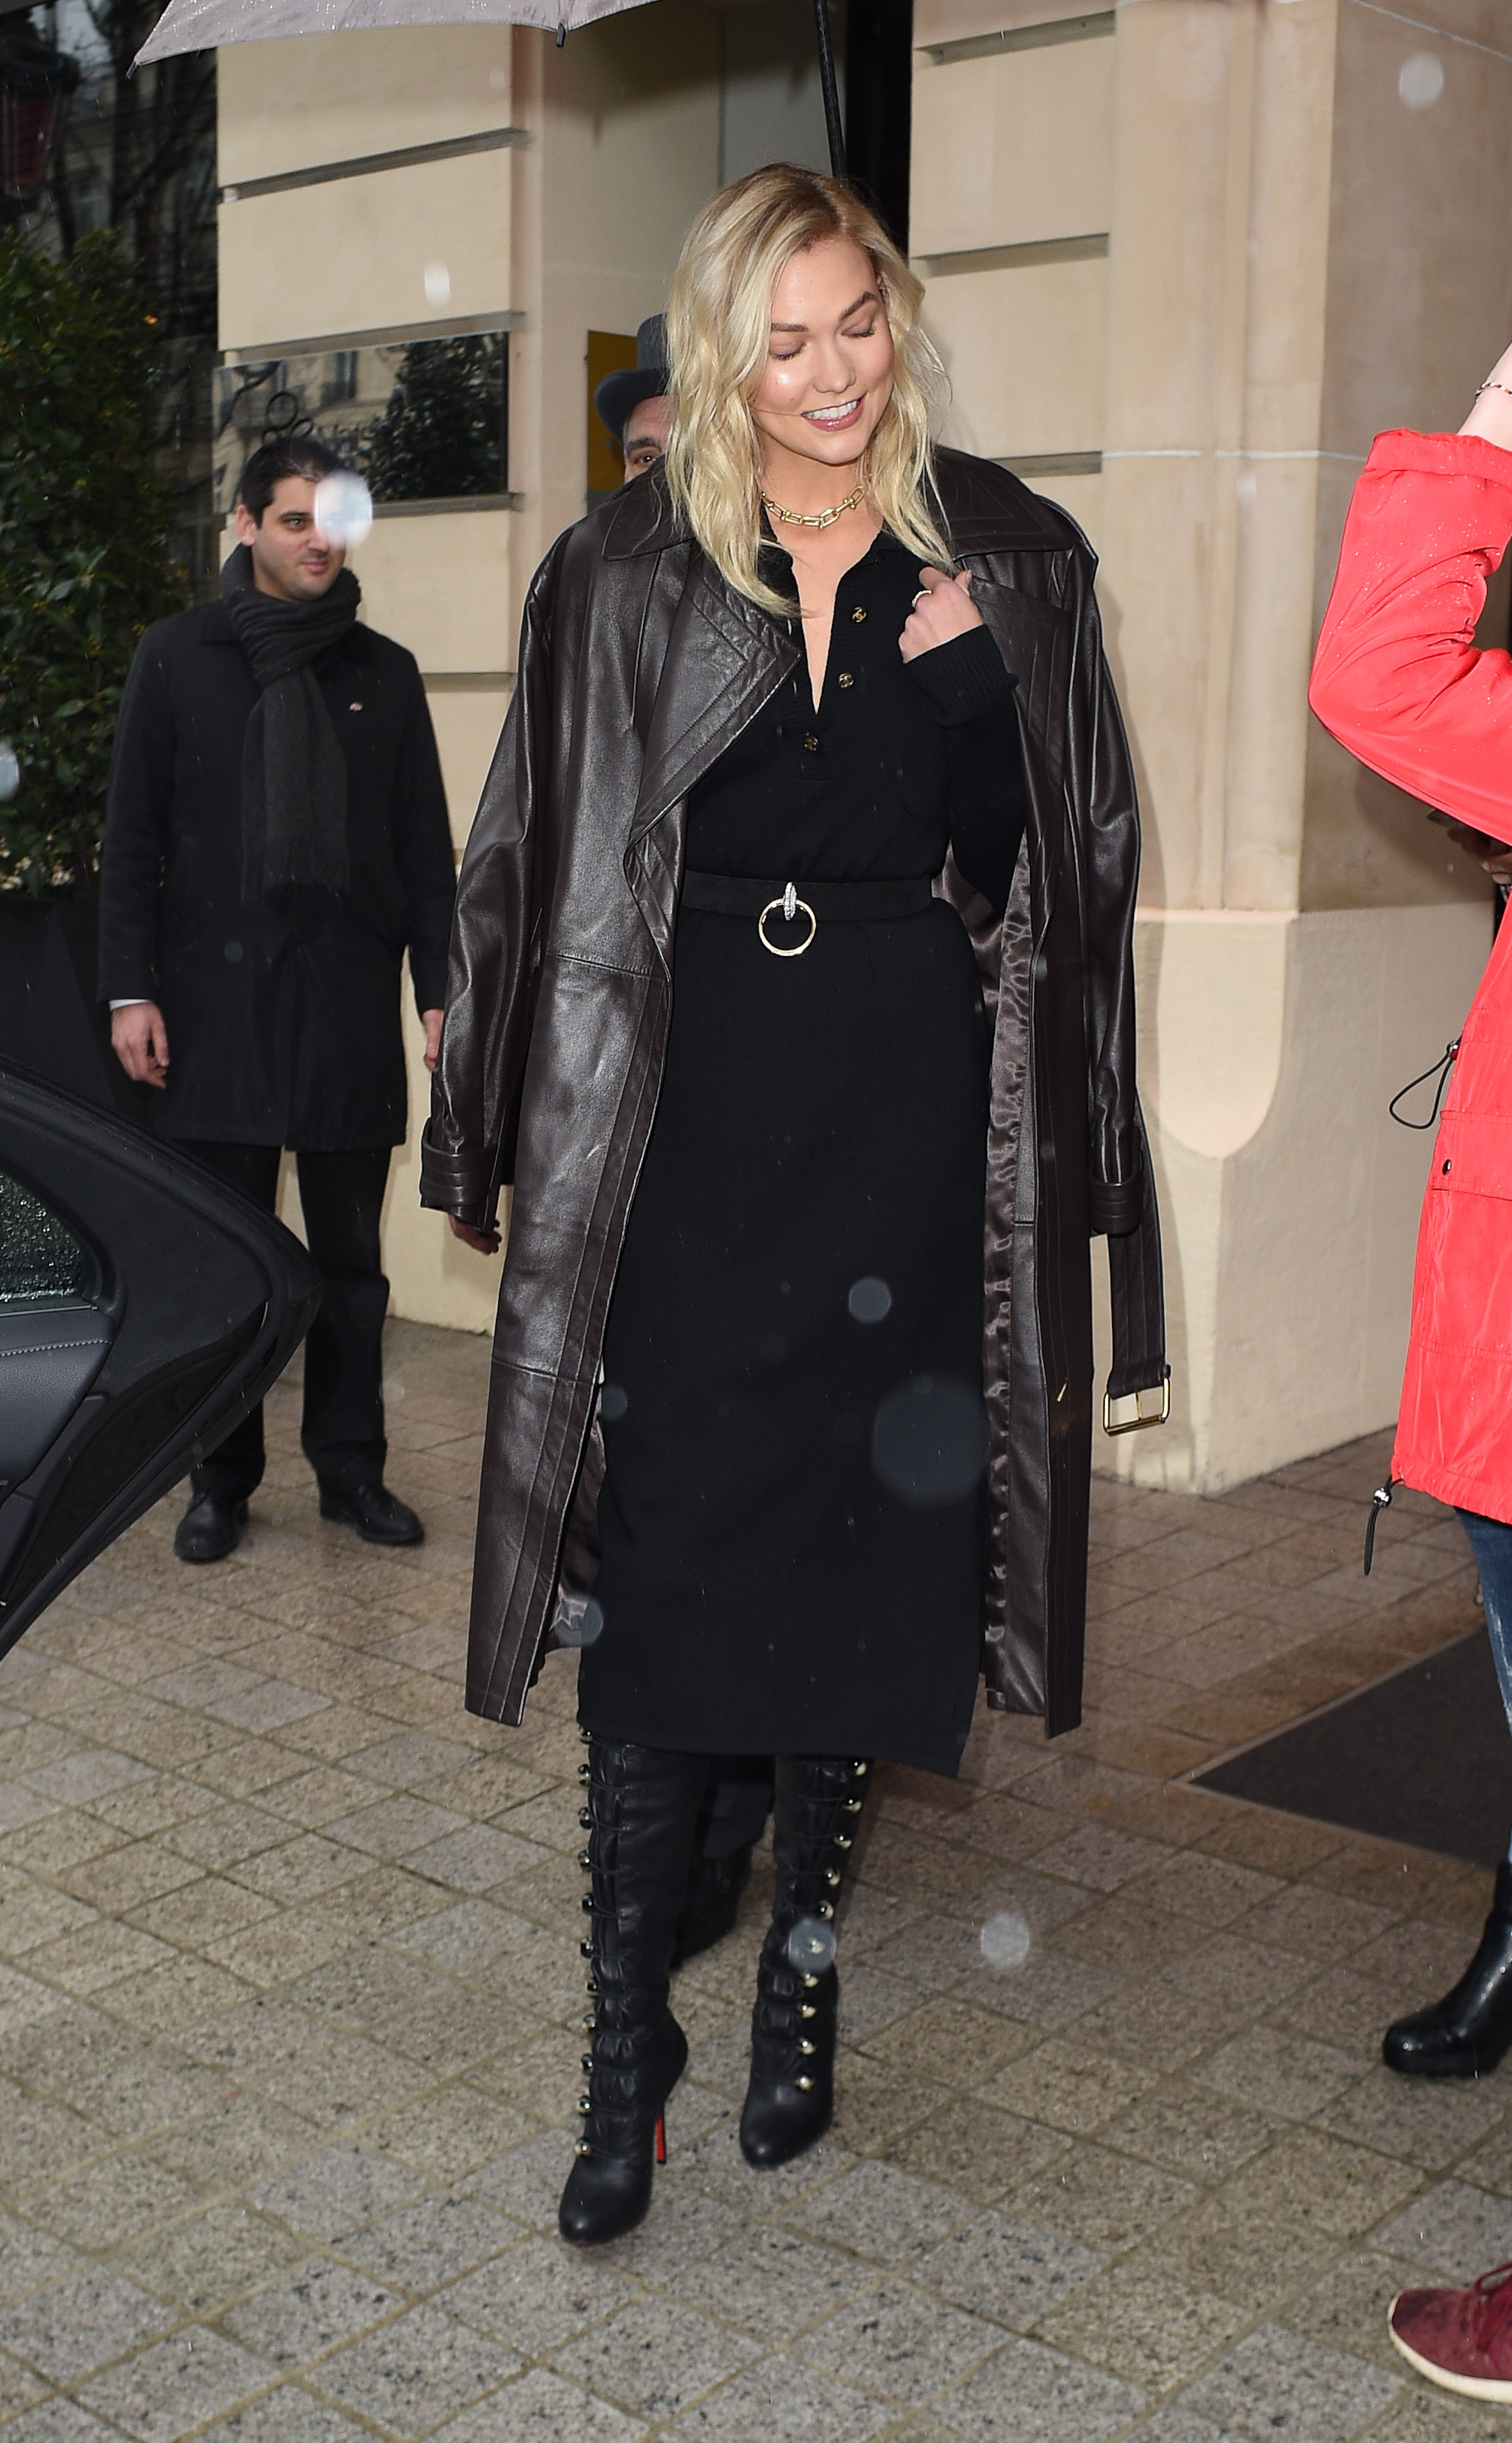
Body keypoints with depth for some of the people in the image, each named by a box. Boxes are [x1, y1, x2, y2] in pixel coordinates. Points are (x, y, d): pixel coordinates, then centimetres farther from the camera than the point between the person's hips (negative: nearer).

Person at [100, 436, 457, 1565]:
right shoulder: (178, 657, 7)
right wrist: (131, 987, -4)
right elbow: (133, 835, 4)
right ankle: (223, 1480, 15)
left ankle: (352, 1468, 17)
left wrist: (442, 987, 2)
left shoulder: (385, 671, 11)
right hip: (219, 997, -1)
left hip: (351, 1003, 1)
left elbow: (426, 847, 10)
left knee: (350, 1258, 7)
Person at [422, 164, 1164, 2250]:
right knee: (666, 1581, -2)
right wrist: (488, 1140, 8)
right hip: (687, 1121, -1)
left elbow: (1037, 869, 8)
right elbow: (533, 864, 7)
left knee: (862, 1557, 7)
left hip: (915, 1126, 1)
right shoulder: (624, 577, 2)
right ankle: (628, 2045, 10)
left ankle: (803, 1971, 28)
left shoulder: (1009, 562, 4)